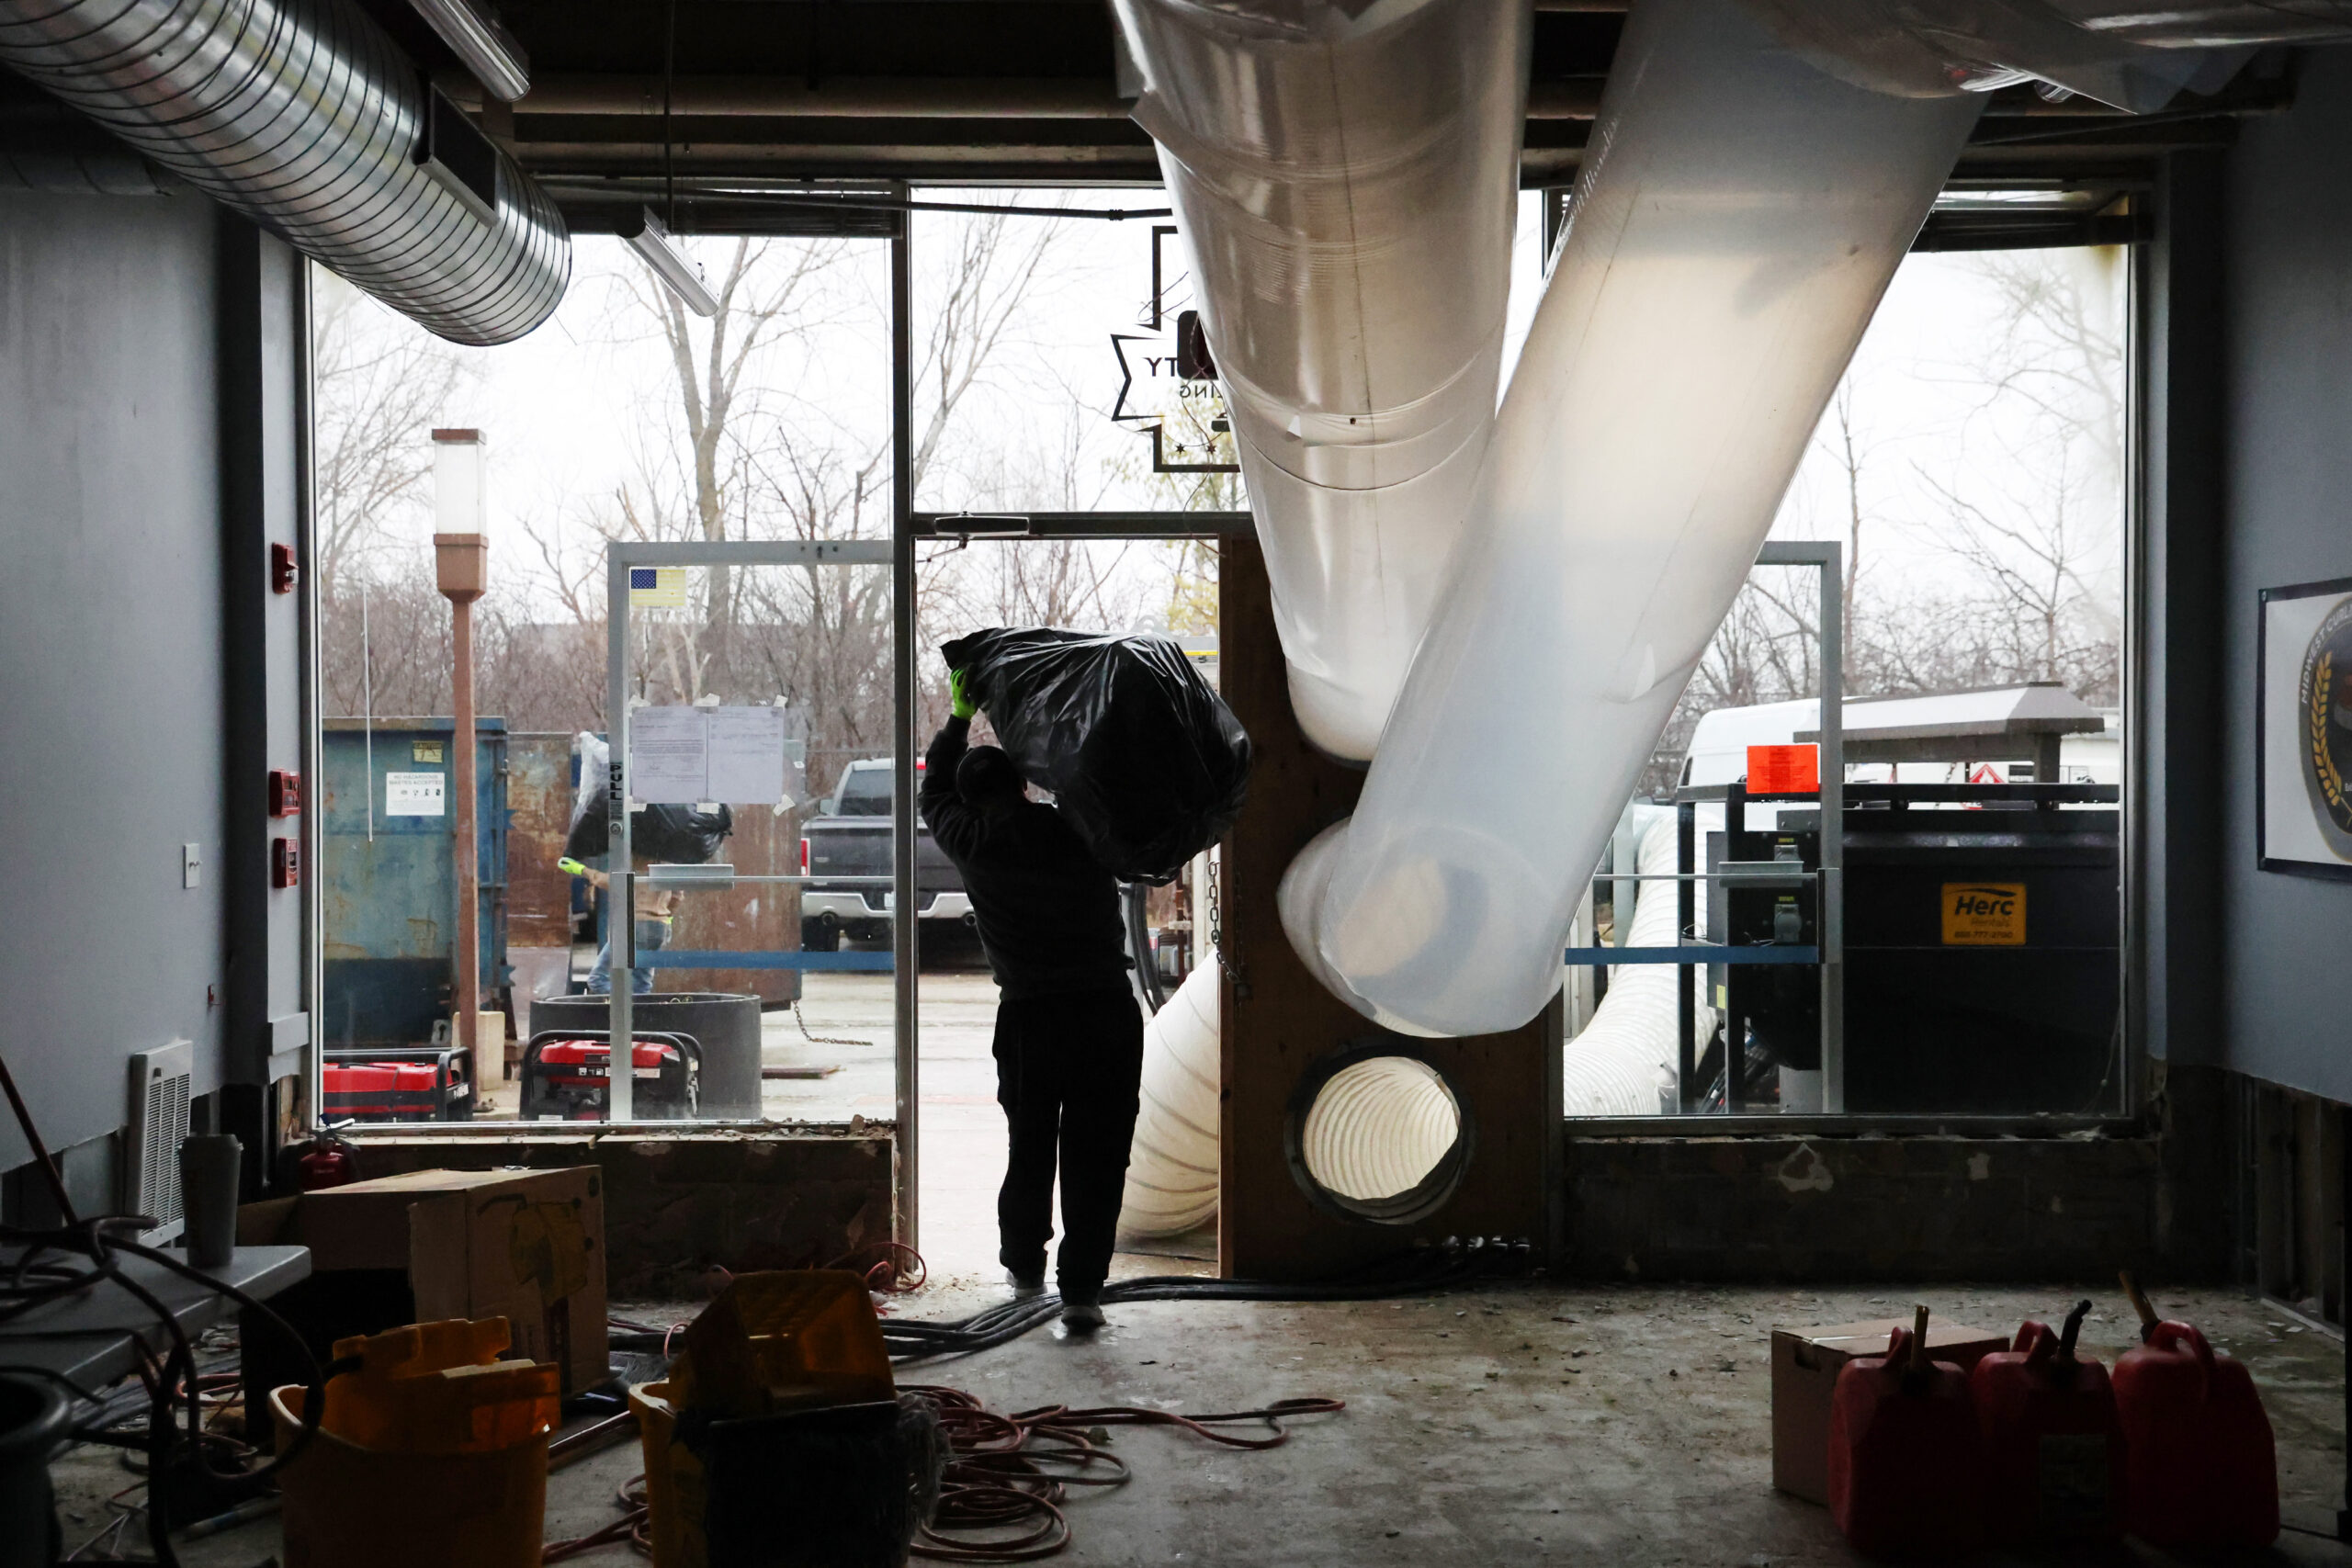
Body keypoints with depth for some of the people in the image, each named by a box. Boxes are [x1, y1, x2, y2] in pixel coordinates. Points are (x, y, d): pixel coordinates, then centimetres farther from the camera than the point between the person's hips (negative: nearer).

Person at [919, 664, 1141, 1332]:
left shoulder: (975, 844, -2)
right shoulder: (1083, 833, -5)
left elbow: (934, 793, 19)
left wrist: (958, 718, 27)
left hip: (1028, 1018, 1)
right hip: (1107, 1012, -1)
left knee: (1029, 1149, 18)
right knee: (1096, 1157, 1)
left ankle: (1024, 1268, 32)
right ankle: (1082, 1288, -1)